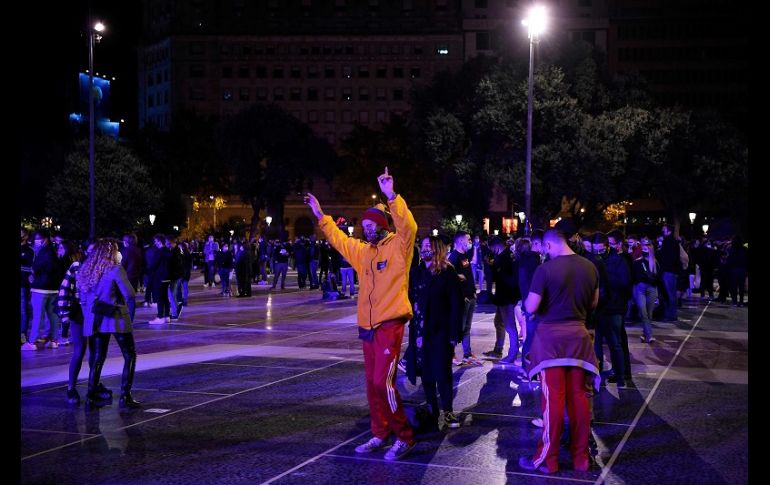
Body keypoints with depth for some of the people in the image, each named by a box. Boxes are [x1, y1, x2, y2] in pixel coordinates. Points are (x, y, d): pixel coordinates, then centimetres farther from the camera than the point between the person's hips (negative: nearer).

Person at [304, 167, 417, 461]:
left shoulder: (399, 246, -8)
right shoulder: (363, 250, 14)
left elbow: (409, 227, -27)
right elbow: (339, 239, 28)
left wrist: (391, 196, -35)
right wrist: (320, 214, 26)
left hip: (390, 325, -8)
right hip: (367, 326, 8)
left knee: (383, 381, -14)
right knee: (372, 383, 12)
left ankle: (405, 437, -2)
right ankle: (380, 435, 24)